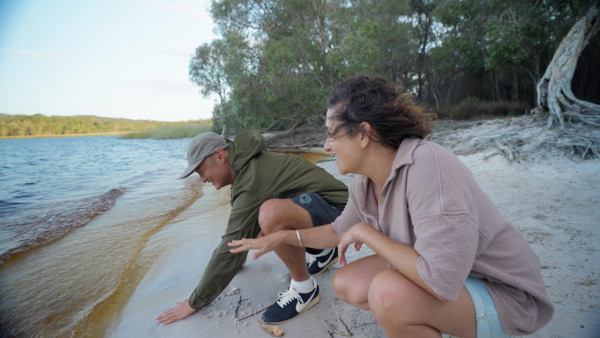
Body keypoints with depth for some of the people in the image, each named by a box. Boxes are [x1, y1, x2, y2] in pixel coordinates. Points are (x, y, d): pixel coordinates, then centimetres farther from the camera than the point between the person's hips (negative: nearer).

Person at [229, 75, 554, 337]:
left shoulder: (426, 165, -32)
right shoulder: (364, 184, -7)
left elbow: (441, 280, -36)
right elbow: (340, 231, 11)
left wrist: (366, 232, -24)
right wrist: (281, 237, 8)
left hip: (504, 294, -7)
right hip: (439, 276, 7)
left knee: (388, 292, -31)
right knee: (346, 283, 1)